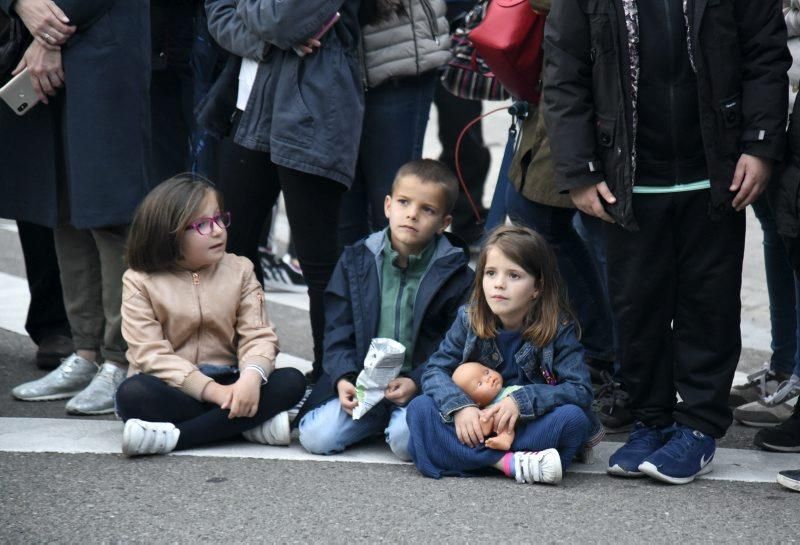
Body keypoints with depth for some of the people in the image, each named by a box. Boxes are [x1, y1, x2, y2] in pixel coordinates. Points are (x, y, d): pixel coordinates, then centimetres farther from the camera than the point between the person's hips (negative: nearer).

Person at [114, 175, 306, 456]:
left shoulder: (239, 270, 6)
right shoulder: (140, 281, -3)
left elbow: (257, 336, -4)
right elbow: (151, 354, -13)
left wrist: (252, 376, -28)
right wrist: (211, 390, -25)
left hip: (227, 383, 3)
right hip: (172, 389, -3)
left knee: (291, 381, -23)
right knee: (132, 393, -34)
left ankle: (173, 436, -32)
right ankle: (252, 424, -32)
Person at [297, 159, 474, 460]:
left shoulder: (456, 275, -1)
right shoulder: (356, 260, 7)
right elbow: (338, 332, 6)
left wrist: (417, 382, -19)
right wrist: (343, 378, -12)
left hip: (421, 386, -3)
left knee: (407, 442, -32)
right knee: (315, 436, -18)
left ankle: (396, 421, 3)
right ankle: (376, 422, 9)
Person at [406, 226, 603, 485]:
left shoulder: (559, 329, -10)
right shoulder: (469, 320, -3)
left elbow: (581, 390, -18)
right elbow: (435, 370, -7)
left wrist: (523, 401, -29)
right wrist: (460, 406, -26)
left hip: (530, 427, -2)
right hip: (474, 426, 2)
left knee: (574, 416, -31)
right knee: (420, 408, -22)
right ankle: (512, 463, -34)